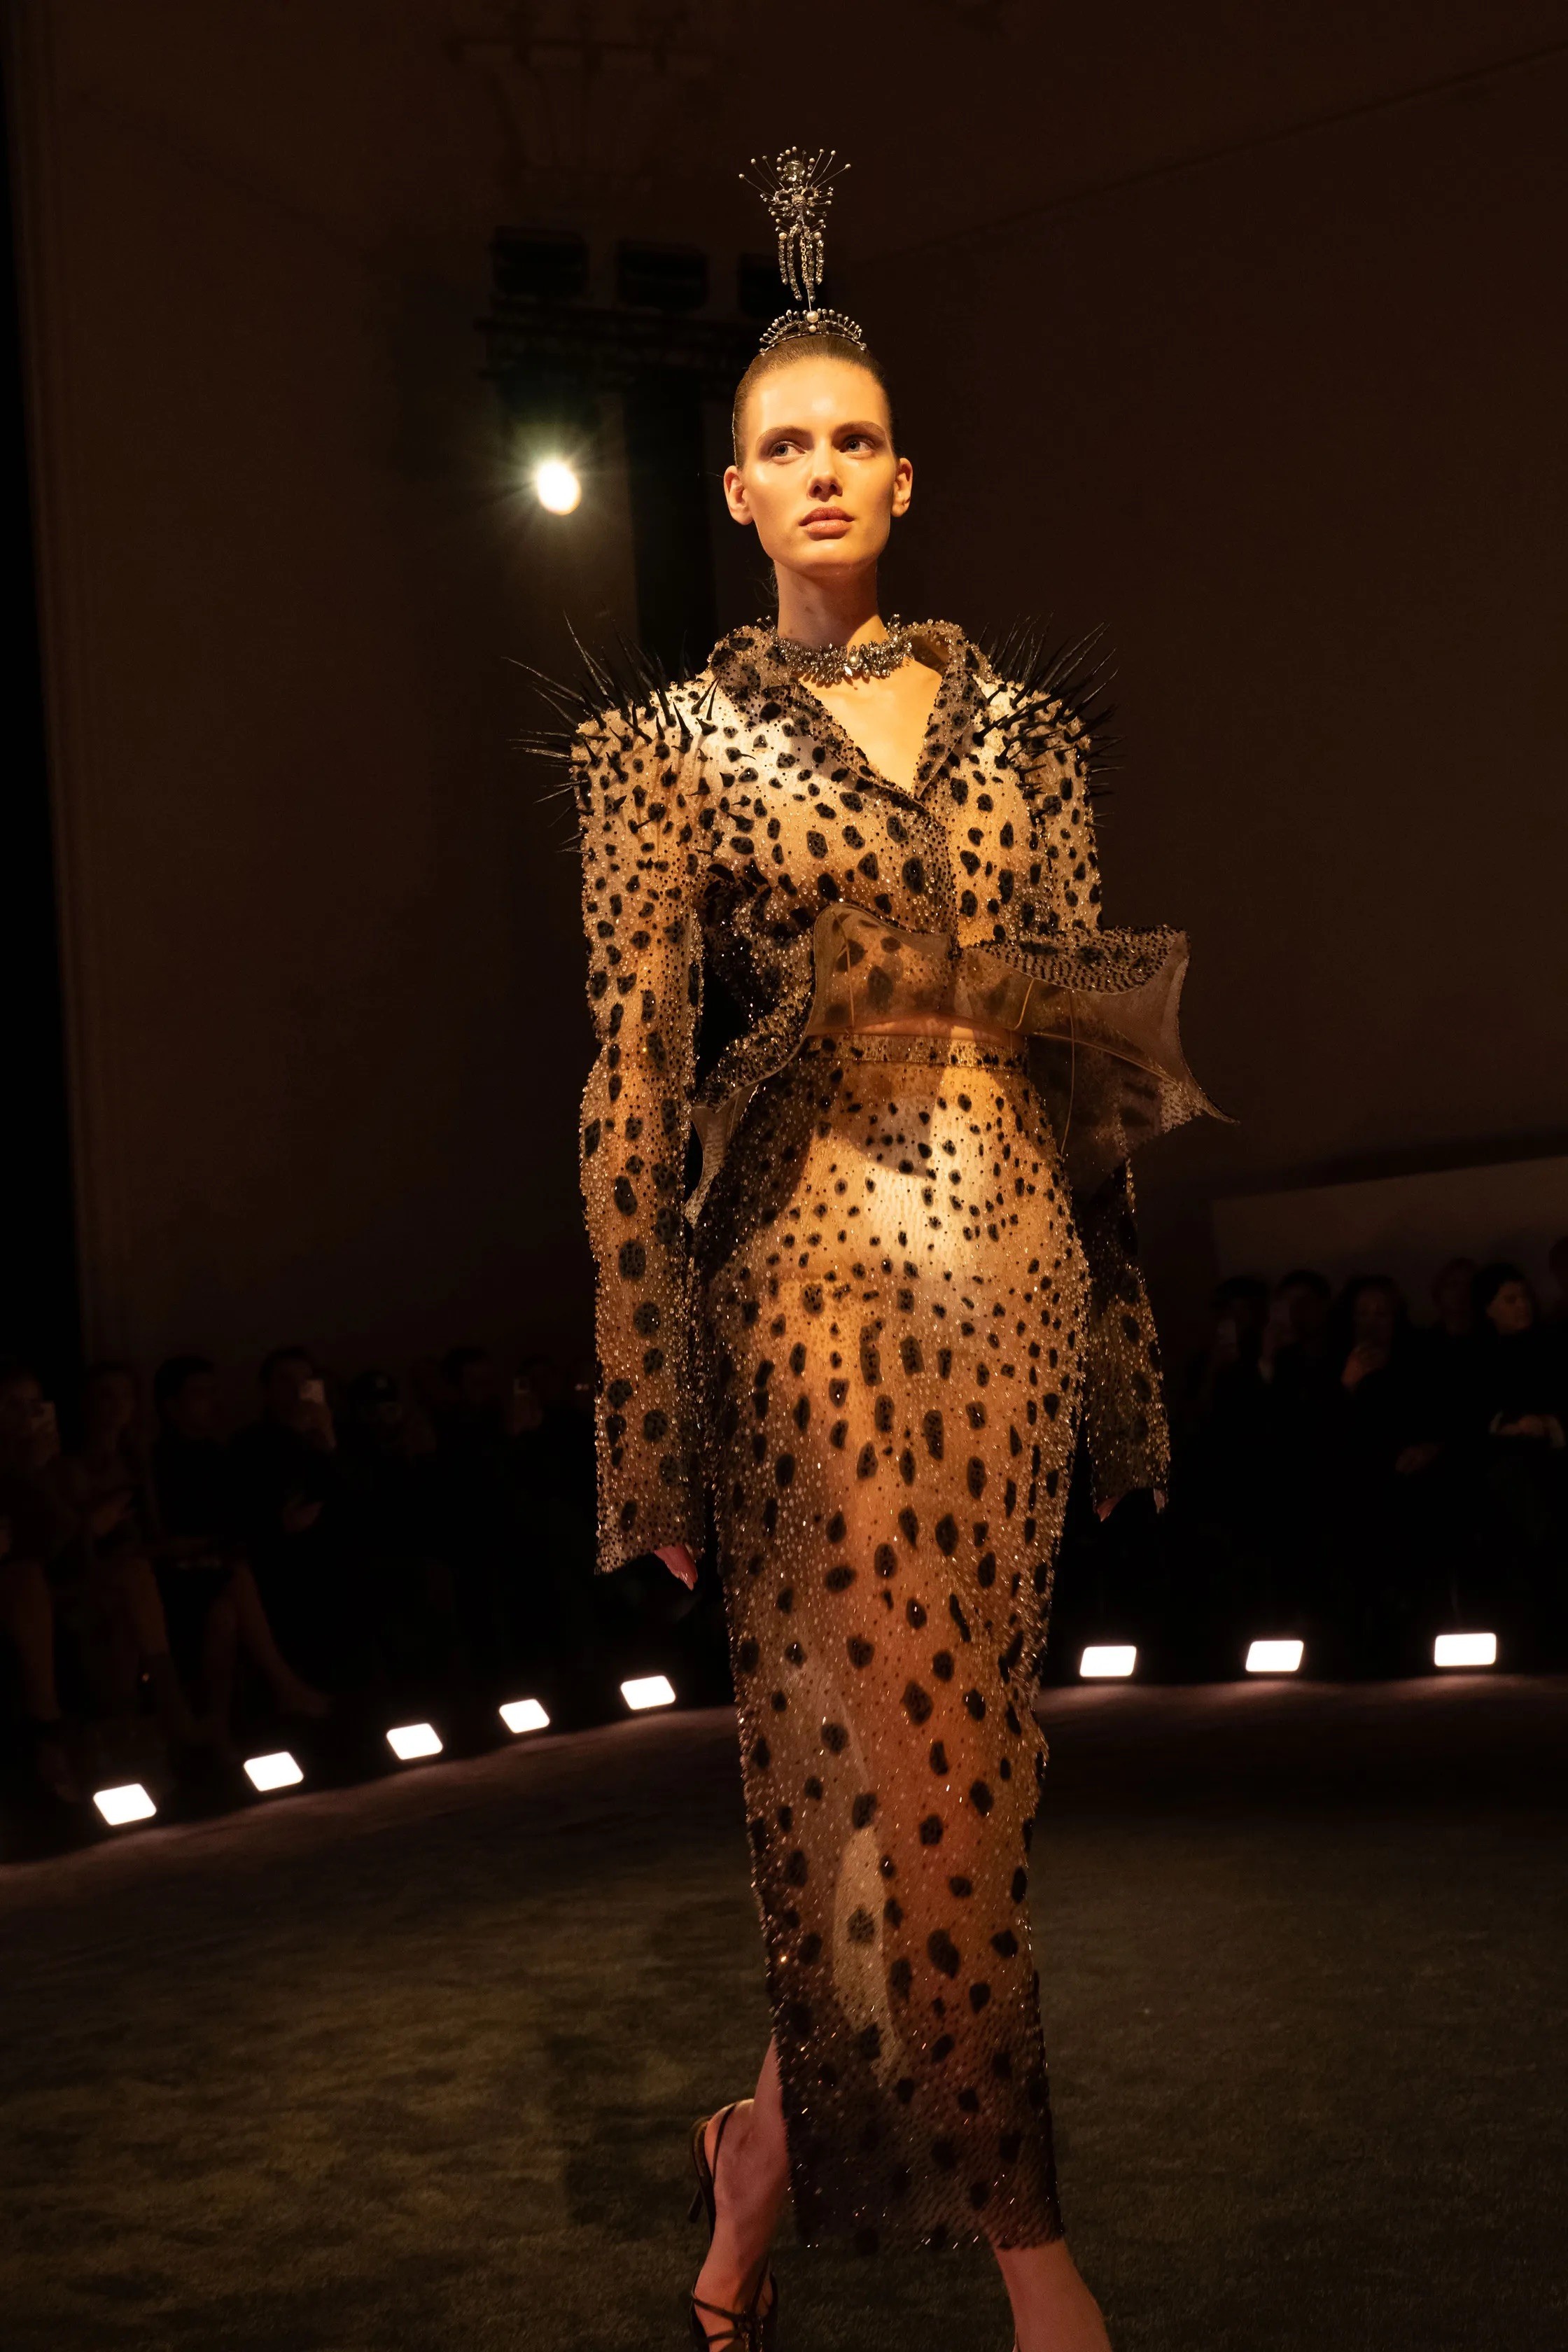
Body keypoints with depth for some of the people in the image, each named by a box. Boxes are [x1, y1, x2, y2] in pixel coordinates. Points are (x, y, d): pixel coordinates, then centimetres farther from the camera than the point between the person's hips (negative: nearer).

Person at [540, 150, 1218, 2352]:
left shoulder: (1013, 709, 12)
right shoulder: (677, 739, 2)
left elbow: (1096, 1025, 13)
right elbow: (632, 1086, -3)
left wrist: (1115, 1315, 10)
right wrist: (646, 1401, -7)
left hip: (1016, 1257, 4)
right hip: (825, 1264, -4)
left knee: (923, 1755, 8)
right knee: (908, 1764, -3)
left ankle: (775, 2140, 30)